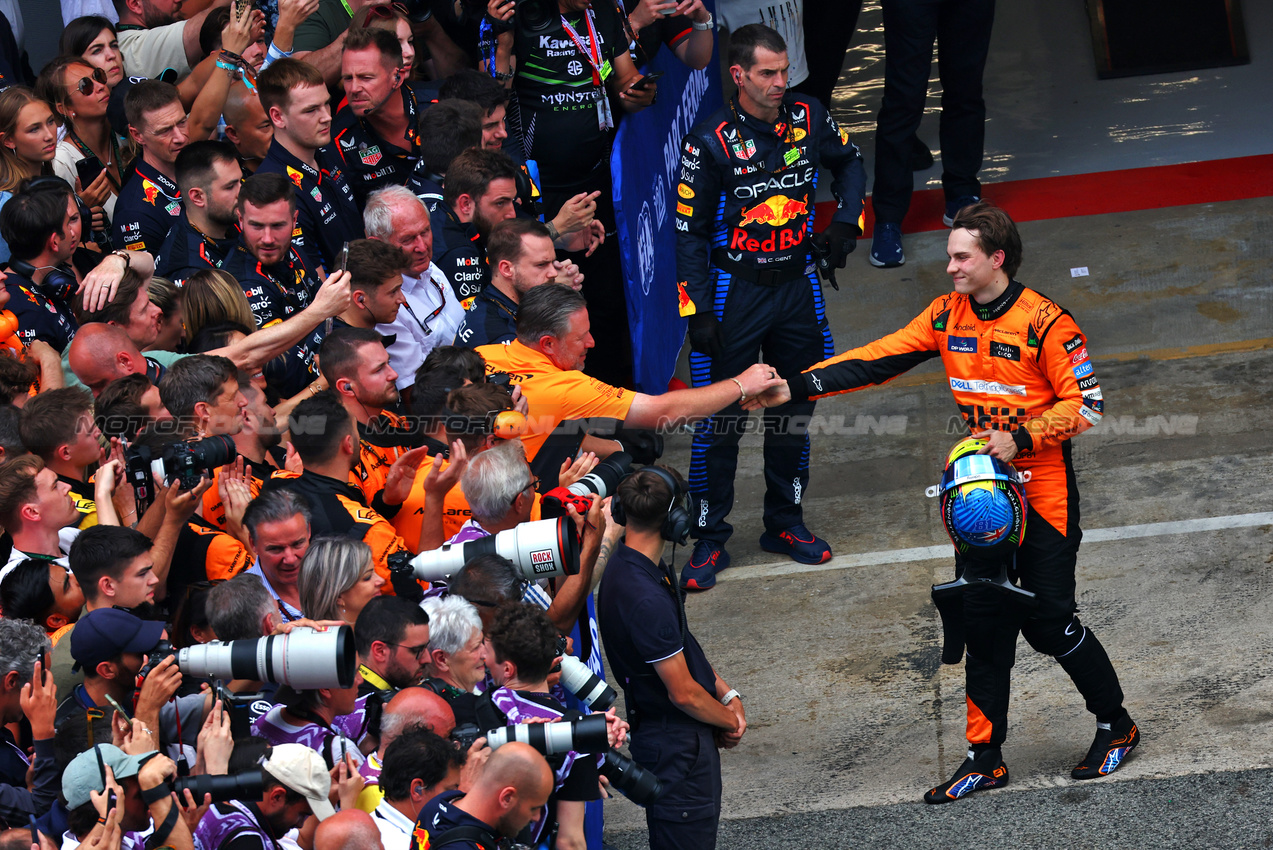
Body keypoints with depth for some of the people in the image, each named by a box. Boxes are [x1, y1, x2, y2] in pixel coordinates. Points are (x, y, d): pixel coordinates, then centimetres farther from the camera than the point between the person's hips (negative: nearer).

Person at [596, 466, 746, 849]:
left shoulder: (626, 566, 1)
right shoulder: (647, 598, -30)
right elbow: (684, 693, -22)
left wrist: (726, 693, 7)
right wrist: (731, 721, -4)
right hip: (677, 742, -10)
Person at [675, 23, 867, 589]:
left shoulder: (808, 118, -4)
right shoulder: (711, 141, -15)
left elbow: (849, 163, 18)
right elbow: (689, 231, -10)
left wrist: (846, 224, 2)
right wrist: (698, 312, -14)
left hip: (797, 283, 4)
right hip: (734, 289, -4)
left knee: (794, 411, 13)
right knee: (720, 418, -3)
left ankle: (785, 523, 28)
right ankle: (710, 538, 7)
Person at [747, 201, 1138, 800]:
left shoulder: (1044, 323, -16)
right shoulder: (949, 316, 2)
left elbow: (1086, 404, -14)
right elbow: (877, 360, -1)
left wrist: (1021, 438, -24)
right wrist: (796, 387, -10)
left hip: (1041, 492, -6)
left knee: (1051, 623, -4)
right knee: (983, 625, 7)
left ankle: (1116, 726, 17)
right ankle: (985, 758, 14)